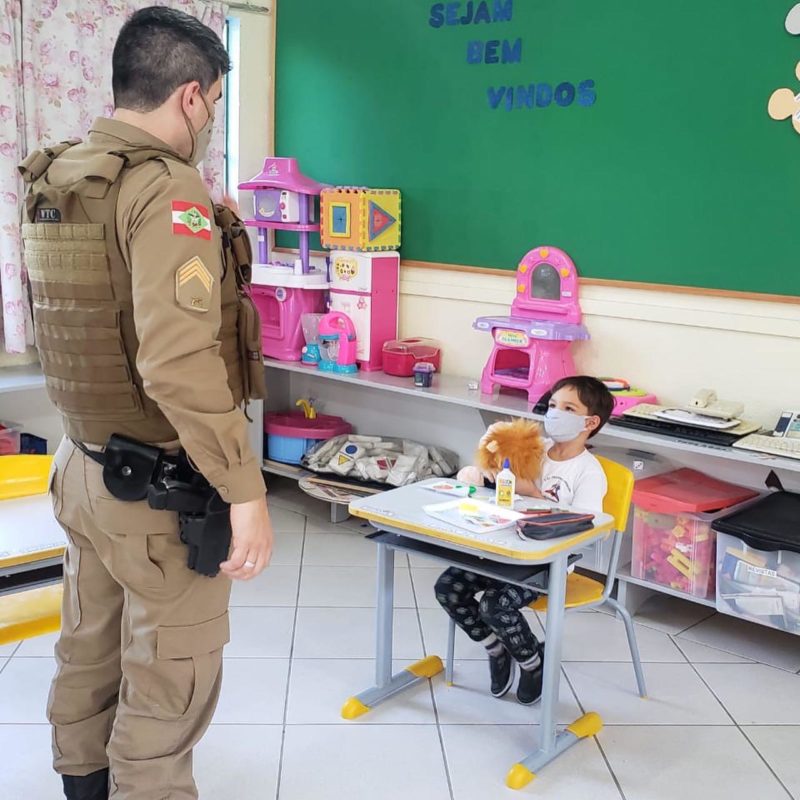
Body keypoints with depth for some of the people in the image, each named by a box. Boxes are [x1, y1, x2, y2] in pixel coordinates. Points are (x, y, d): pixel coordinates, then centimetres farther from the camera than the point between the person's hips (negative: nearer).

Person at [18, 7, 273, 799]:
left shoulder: (53, 183, 4)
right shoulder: (166, 190, -22)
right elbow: (180, 365, -31)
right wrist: (245, 493, -27)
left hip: (82, 464, 9)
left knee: (88, 645, 25)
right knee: (169, 677, 9)